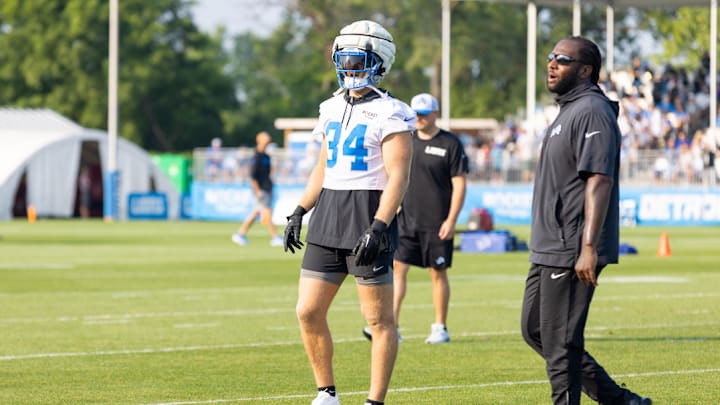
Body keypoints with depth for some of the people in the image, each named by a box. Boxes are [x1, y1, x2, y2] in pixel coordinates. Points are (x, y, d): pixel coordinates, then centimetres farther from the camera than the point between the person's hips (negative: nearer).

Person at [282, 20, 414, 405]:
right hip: (328, 216, 7)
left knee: (379, 319, -1)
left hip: (368, 217, -7)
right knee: (308, 312, 4)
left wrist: (378, 228, -24)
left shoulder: (388, 115, -9)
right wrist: (299, 211, 15)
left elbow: (398, 177, -15)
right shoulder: (332, 109, 14)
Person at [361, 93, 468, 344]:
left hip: (436, 224, -4)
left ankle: (440, 328, 14)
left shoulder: (450, 144, -4)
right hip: (406, 220, 4)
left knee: (438, 273, 4)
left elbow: (459, 184, -5)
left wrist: (451, 220, -12)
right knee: (397, 268, -6)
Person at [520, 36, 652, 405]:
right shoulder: (568, 110, 18)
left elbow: (599, 181, -22)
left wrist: (588, 248, -27)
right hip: (550, 250, 11)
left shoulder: (592, 112, -14)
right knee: (535, 330, 15)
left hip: (573, 251, -11)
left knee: (560, 341, -6)